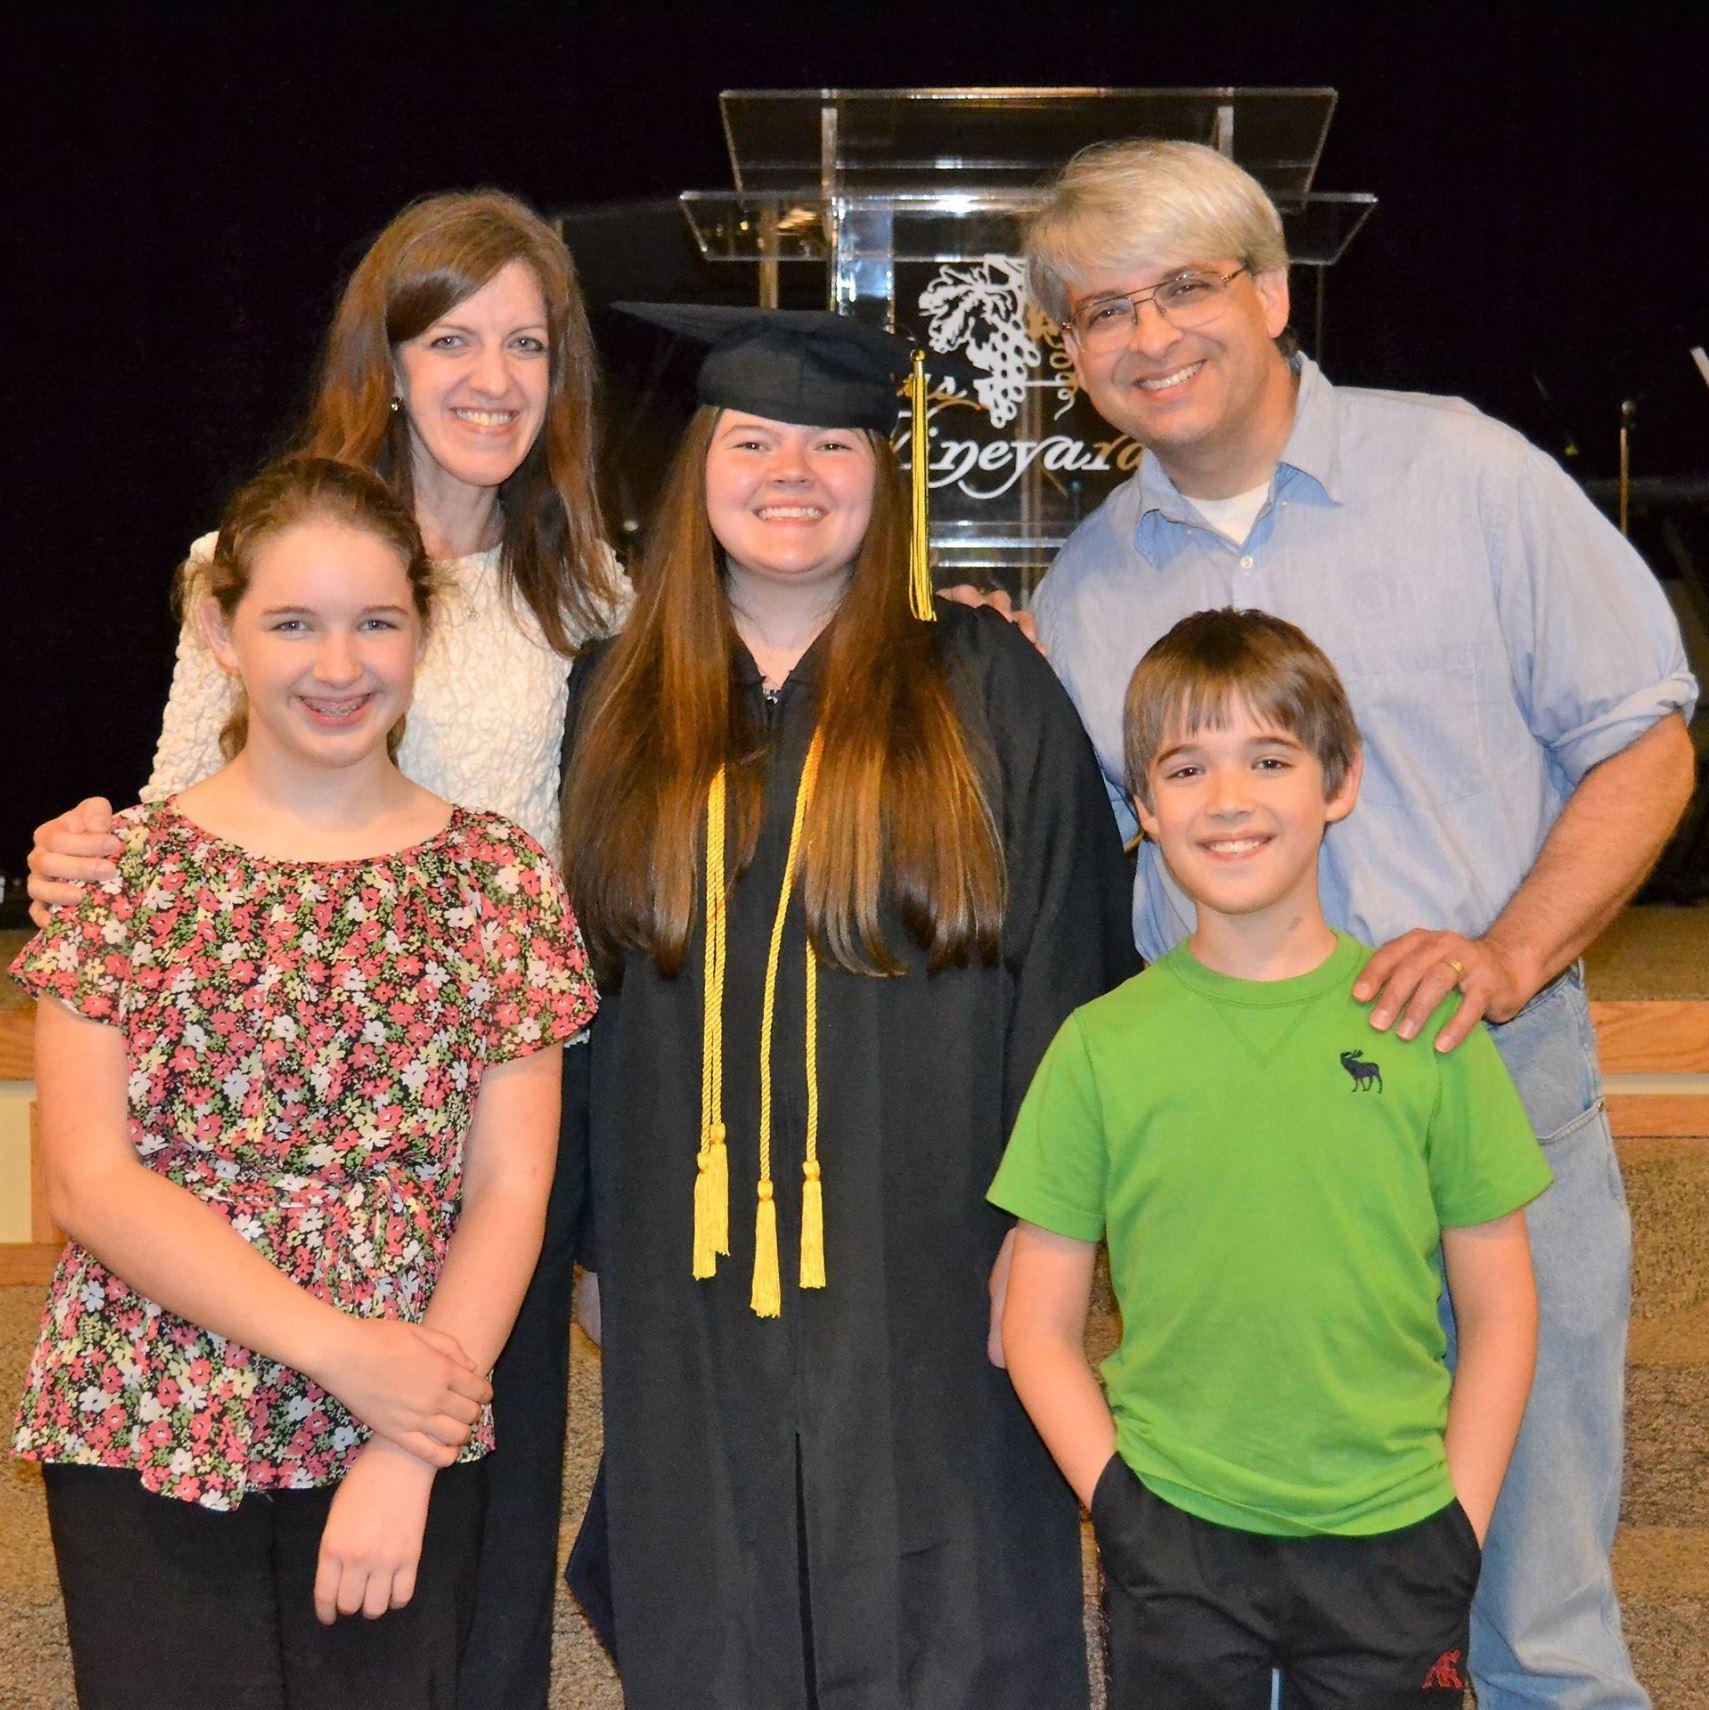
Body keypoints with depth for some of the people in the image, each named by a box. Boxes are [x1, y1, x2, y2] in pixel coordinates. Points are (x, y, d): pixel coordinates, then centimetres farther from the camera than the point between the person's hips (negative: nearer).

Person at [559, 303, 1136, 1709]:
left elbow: (1065, 976, -3)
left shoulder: (987, 692, 0)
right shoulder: (620, 701, 8)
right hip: (691, 1290, 3)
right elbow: (580, 985, 11)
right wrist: (595, 1234, 8)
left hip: (926, 1287, -2)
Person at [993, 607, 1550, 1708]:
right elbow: (1041, 1329, 2)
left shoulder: (1426, 1026, -2)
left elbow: (1501, 1316, 3)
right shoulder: (1103, 1046, -3)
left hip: (1393, 1542, 0)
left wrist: (1456, 1530, -3)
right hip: (1173, 1544, 0)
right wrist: (1119, 1504, -8)